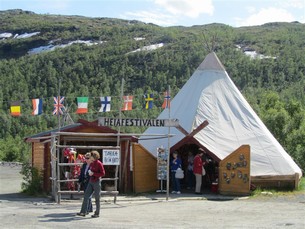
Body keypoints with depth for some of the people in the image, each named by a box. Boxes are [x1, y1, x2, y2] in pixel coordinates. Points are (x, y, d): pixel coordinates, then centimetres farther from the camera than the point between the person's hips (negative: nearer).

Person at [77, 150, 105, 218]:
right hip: (91, 182, 8)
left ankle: (97, 213, 12)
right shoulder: (91, 163, 10)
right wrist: (89, 172, 3)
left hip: (96, 182, -8)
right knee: (86, 196, 2)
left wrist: (93, 173, -19)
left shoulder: (99, 164, -12)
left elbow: (103, 173, -15)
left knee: (97, 198, 2)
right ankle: (83, 212, 5)